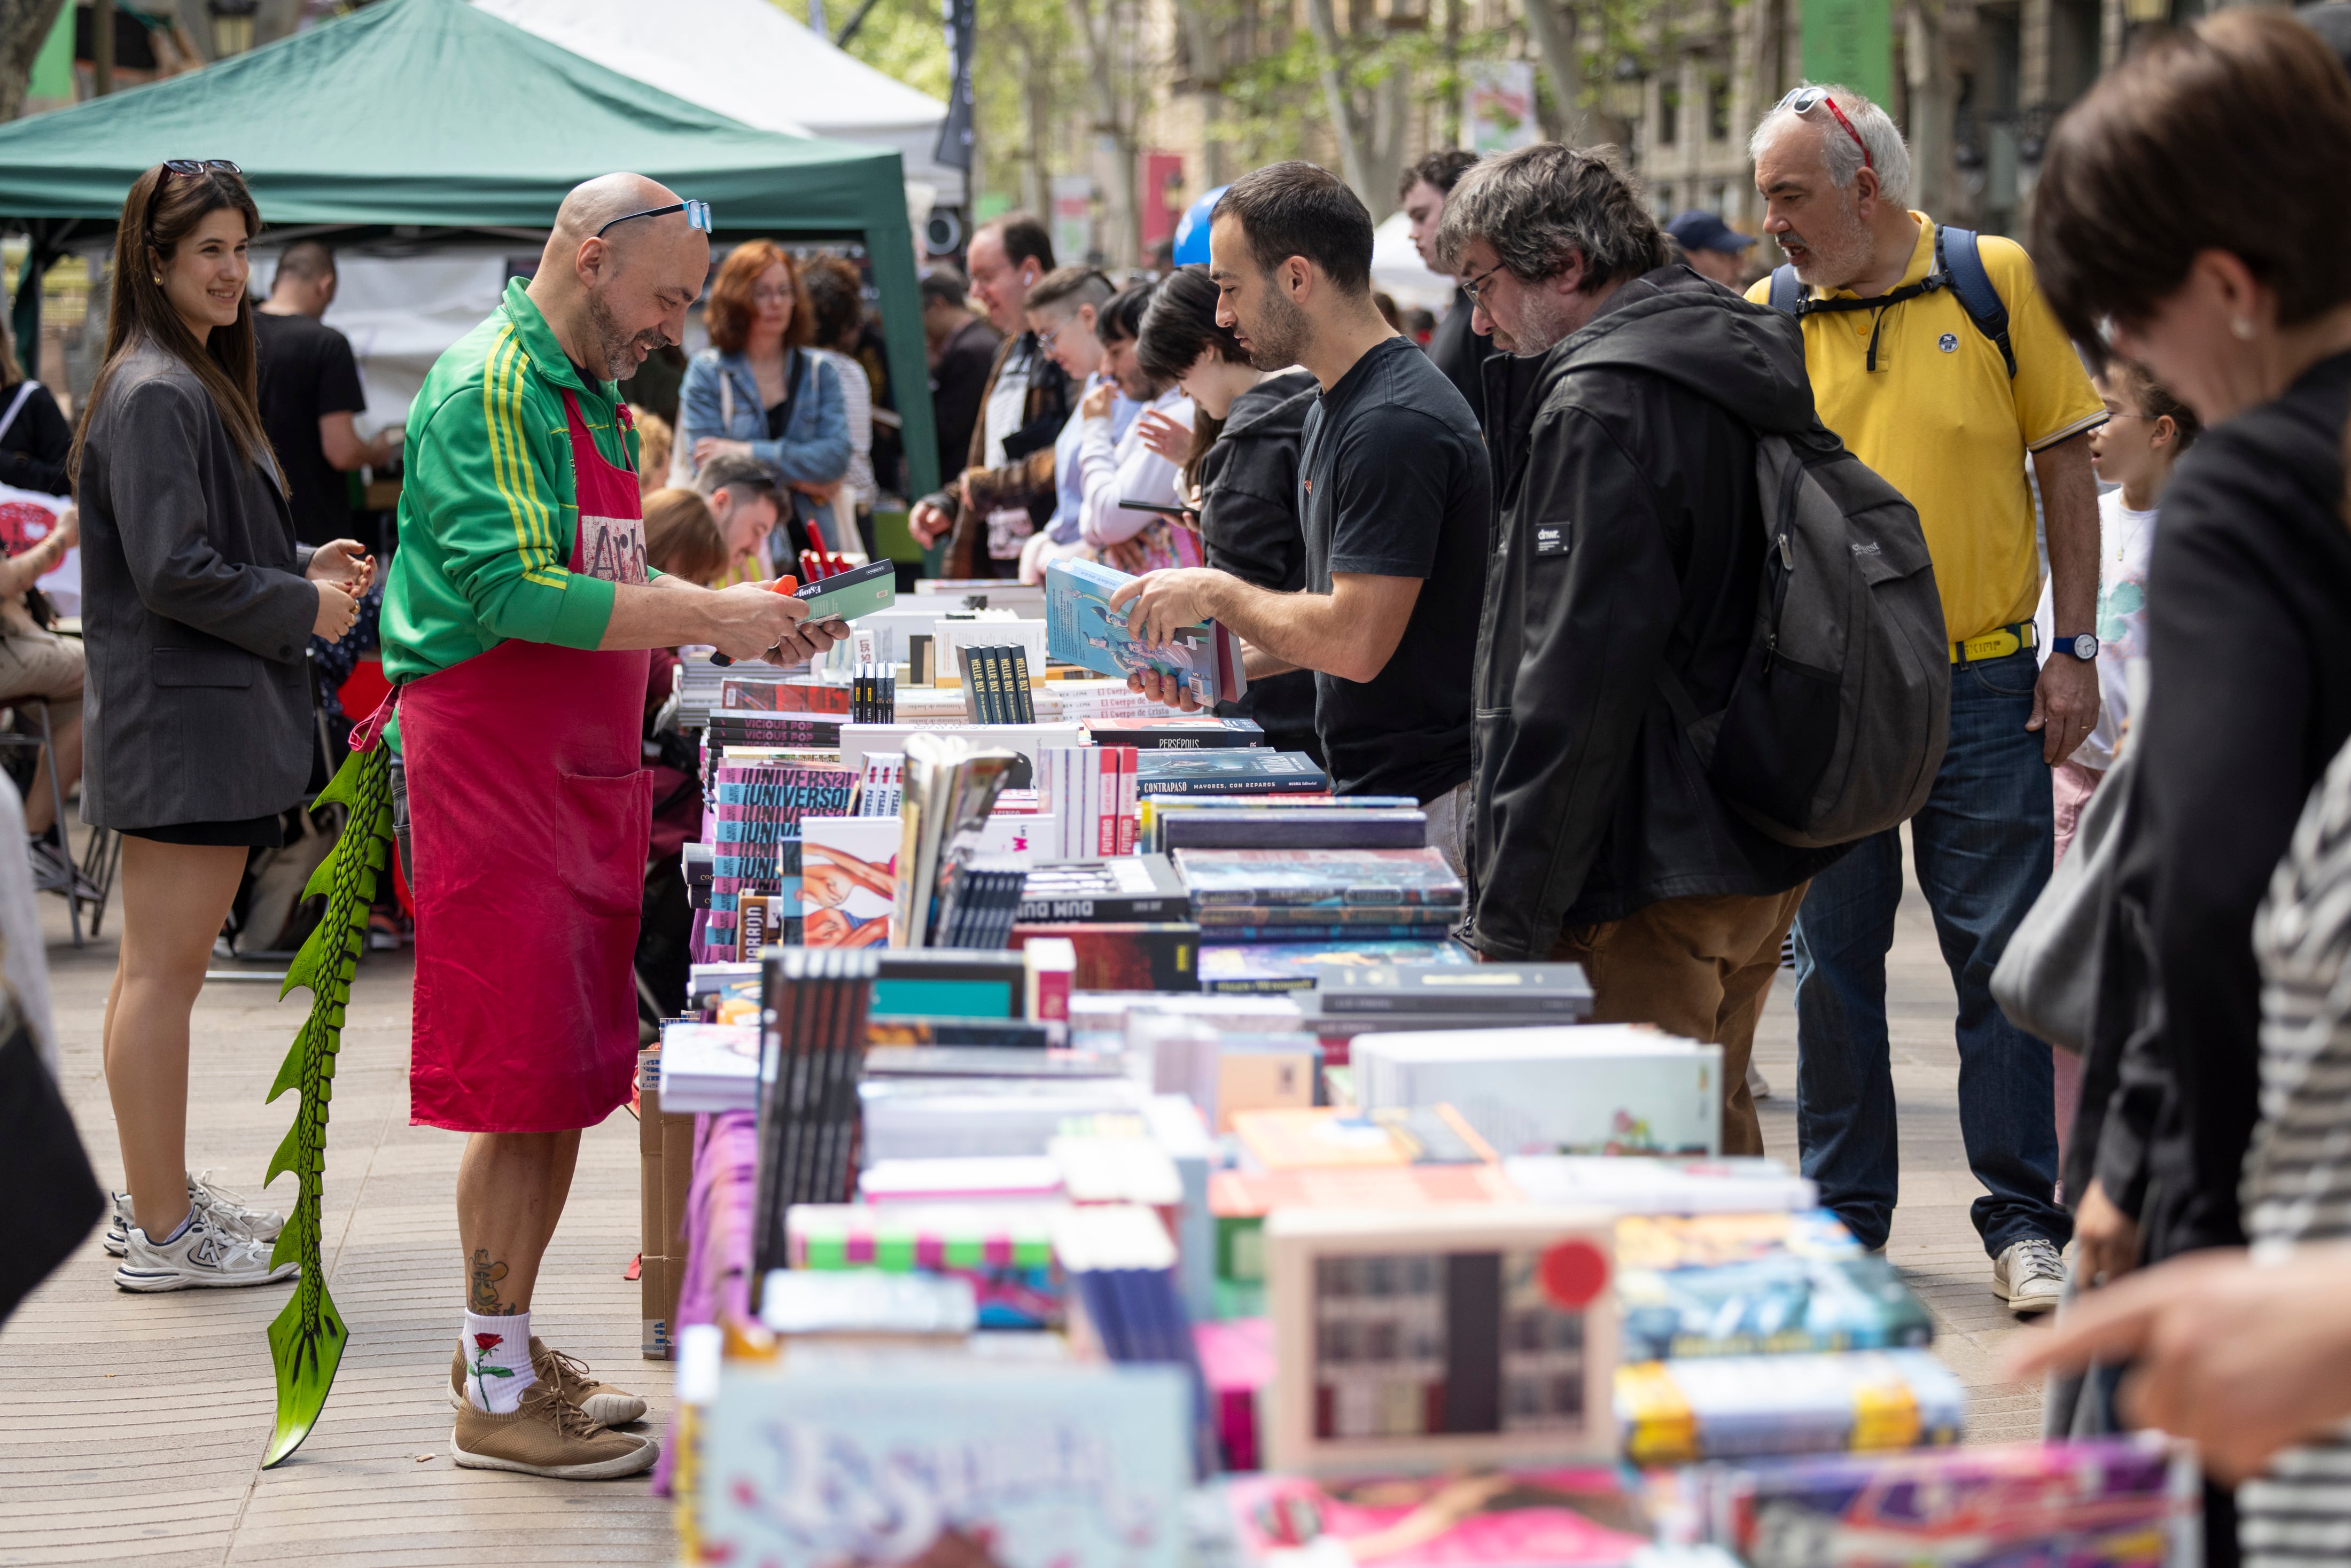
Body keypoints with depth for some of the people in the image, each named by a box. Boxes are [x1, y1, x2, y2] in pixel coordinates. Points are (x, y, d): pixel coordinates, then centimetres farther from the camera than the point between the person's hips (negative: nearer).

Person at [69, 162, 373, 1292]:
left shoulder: (198, 382, 17)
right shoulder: (153, 396, -16)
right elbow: (174, 572, -22)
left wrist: (307, 563, 10)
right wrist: (304, 608, -11)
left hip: (215, 718, 11)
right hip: (180, 721, -11)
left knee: (163, 970, 16)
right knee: (163, 971, -5)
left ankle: (163, 1199, 24)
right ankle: (160, 1232, 1)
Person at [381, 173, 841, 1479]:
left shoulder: (590, 397, 19)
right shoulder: (490, 390, -13)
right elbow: (519, 596, -22)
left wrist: (733, 620, 9)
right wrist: (705, 615, -19)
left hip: (582, 772, 10)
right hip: (494, 774, -9)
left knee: (566, 1087, 12)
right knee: (522, 1090, -7)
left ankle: (507, 1344, 22)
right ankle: (496, 1394, 1)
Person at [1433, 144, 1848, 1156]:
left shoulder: (1602, 407, -17)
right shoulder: (1744, 370, 14)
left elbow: (1574, 682, -22)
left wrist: (1509, 919, -19)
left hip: (1648, 880, -10)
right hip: (1765, 857, 10)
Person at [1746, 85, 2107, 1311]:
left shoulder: (1998, 282, -2)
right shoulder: (1763, 323, 2)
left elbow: (2064, 465, 2)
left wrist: (2075, 648, -3)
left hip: (1982, 684, -2)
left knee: (2000, 953, 2)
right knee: (1833, 958, 7)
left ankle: (2023, 1220, 12)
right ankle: (1846, 1218, 19)